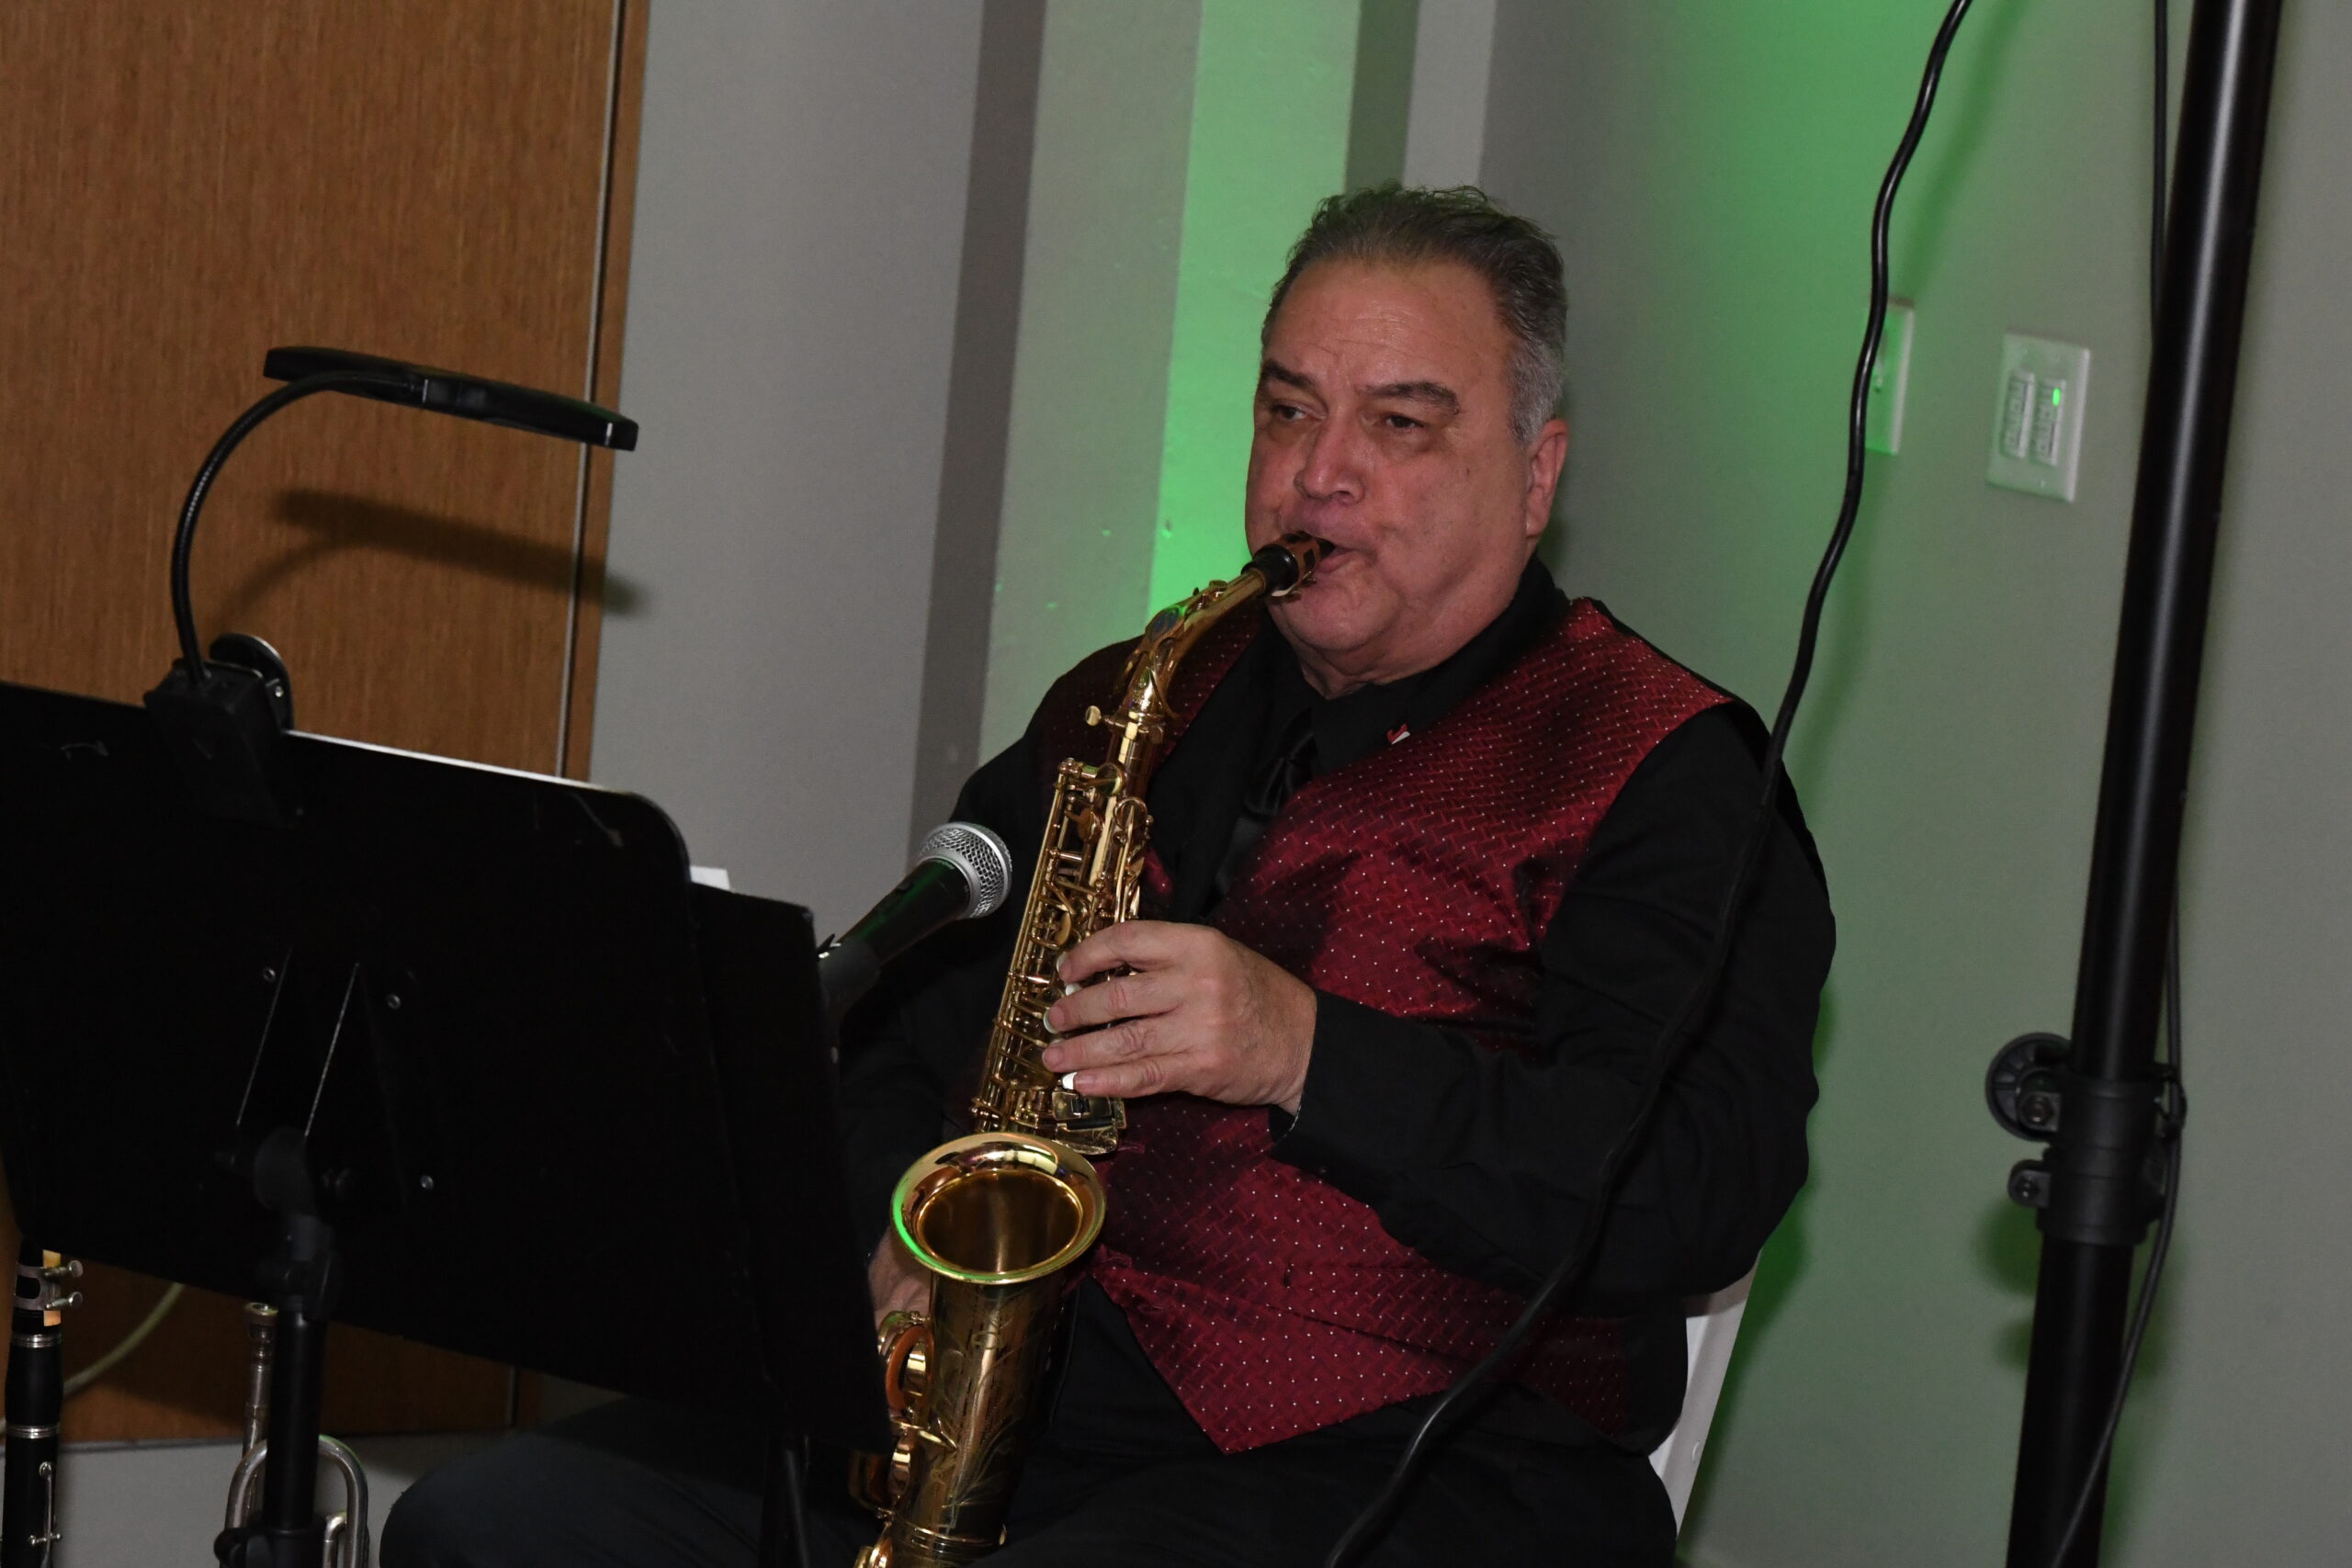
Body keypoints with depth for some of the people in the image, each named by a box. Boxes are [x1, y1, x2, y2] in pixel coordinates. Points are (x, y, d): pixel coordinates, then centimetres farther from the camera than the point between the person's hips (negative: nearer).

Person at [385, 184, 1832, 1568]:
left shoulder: (1649, 771, 0)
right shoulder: (1126, 711, 21)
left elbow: (1700, 1191, -14)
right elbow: (910, 1035, 24)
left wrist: (1306, 1055, -22)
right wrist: (893, 1248, 2)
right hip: (1004, 1381, 6)